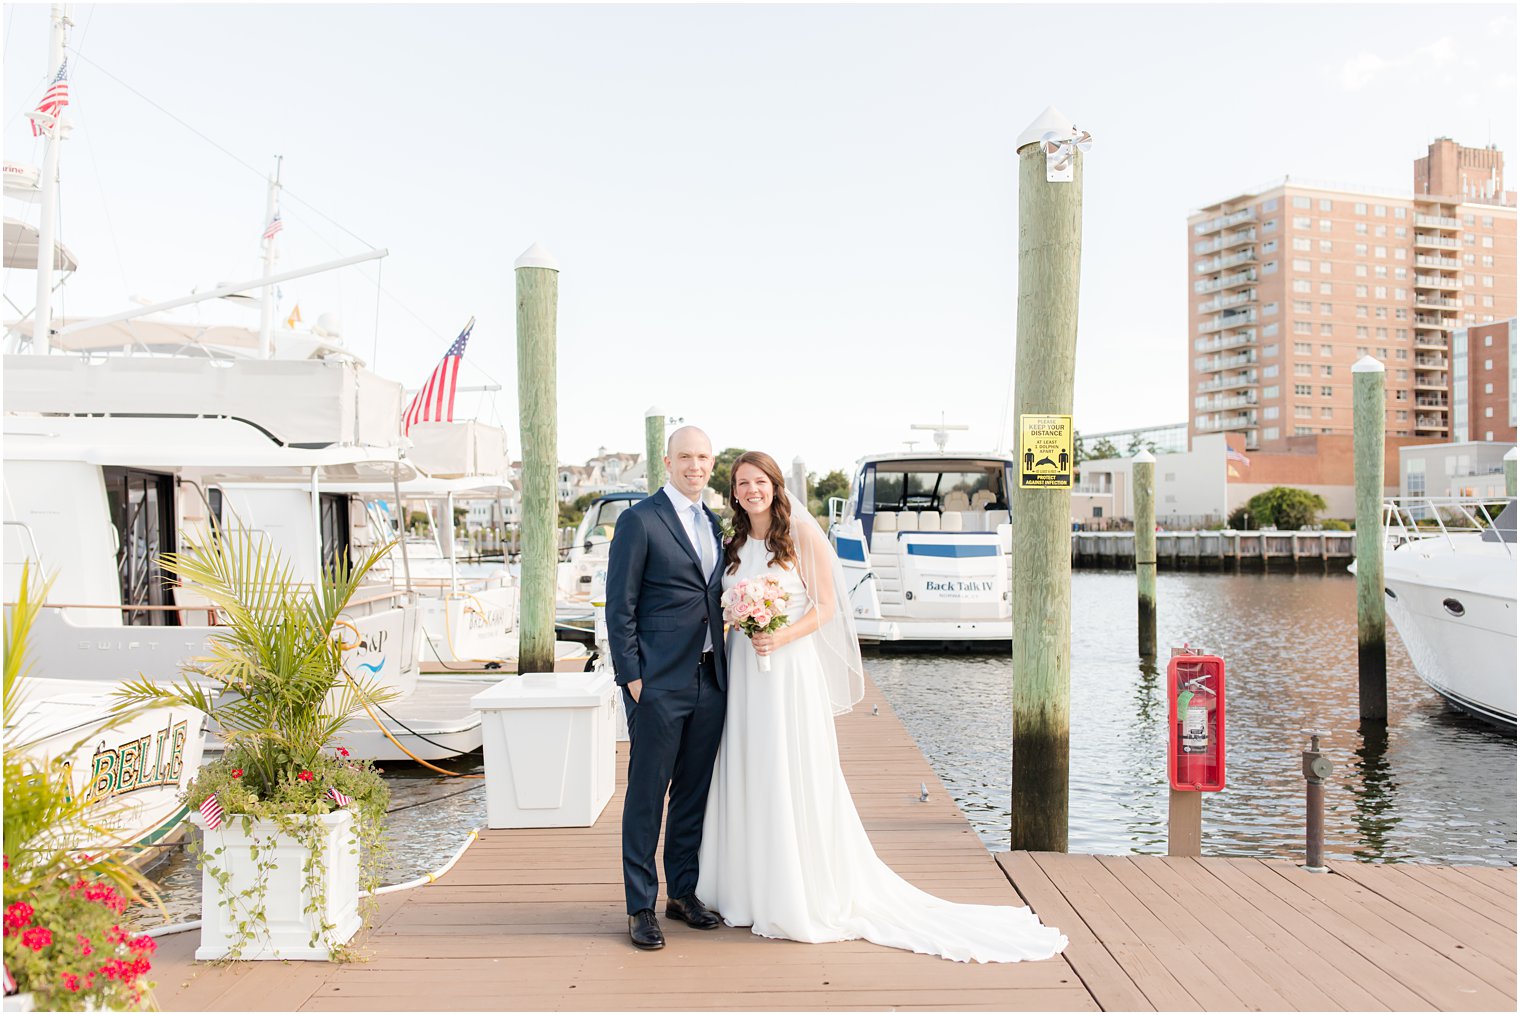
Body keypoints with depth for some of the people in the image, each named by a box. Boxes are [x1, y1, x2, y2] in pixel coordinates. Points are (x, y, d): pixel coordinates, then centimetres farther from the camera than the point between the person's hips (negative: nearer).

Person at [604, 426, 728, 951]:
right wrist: (630, 676, -13)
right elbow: (619, 607, -8)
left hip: (709, 680, 7)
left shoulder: (715, 524, 15)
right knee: (647, 795, 1)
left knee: (694, 792, 14)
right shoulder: (639, 520, -6)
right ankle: (641, 907, 12)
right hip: (658, 682, -6)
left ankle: (683, 892, 27)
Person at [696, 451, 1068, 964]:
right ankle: (751, 894, 21)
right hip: (743, 673, 6)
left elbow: (825, 606, -7)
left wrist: (783, 636, -19)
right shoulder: (733, 544, 11)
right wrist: (744, 631, 0)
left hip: (793, 671, -5)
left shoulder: (802, 534, -5)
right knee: (747, 781, 9)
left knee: (796, 782, -2)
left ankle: (805, 900, 10)